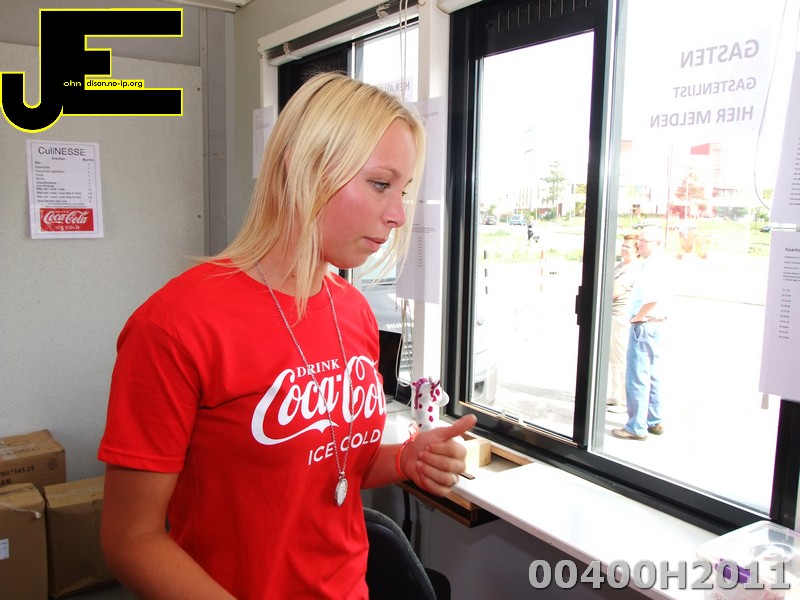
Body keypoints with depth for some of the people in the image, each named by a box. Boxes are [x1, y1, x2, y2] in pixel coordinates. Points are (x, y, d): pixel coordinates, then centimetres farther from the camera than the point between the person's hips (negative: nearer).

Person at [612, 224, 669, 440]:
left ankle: (637, 427, 2)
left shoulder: (653, 266, -18)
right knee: (652, 376, 16)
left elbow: (653, 298, -30)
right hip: (656, 325, 11)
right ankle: (654, 421, 26)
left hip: (644, 325, -11)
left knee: (636, 378, -4)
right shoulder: (655, 265, 14)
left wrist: (638, 317, -16)